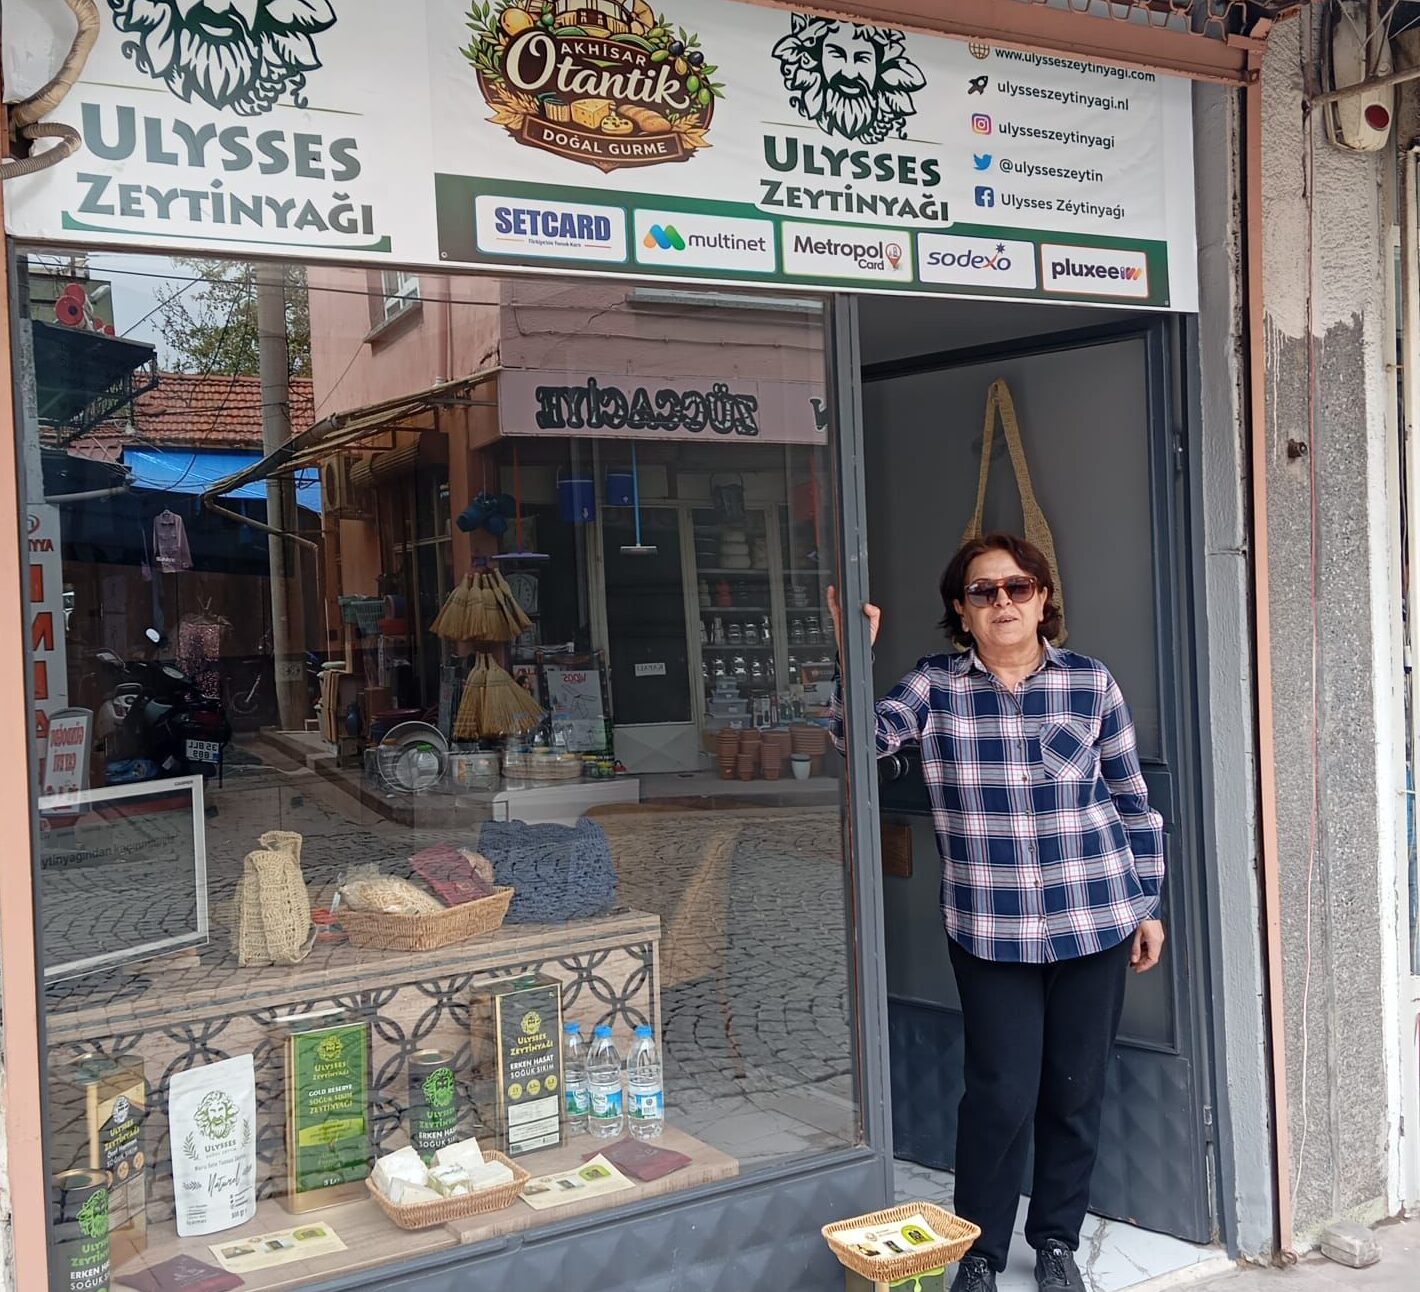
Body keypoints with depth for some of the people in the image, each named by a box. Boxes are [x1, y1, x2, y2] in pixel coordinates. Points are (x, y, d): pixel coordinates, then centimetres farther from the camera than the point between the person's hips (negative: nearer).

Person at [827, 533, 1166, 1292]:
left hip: (1093, 923, 1)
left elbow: (1133, 803, 6)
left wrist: (1148, 906, 8)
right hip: (990, 932, -1)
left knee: (1075, 1091, 11)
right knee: (1001, 1095, 0)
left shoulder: (1091, 683, -1)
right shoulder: (937, 686, -2)